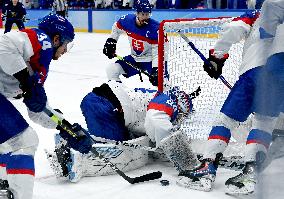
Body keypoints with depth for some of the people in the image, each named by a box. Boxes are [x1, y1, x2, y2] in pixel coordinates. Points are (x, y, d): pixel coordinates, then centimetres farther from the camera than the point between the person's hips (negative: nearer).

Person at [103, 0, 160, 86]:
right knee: (111, 69, -7)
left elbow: (157, 52, -23)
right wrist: (110, 41, 7)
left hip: (150, 60, -5)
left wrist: (156, 70, -32)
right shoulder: (127, 20, -11)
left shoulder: (155, 28, -23)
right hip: (134, 58, 5)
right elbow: (116, 27, 14)